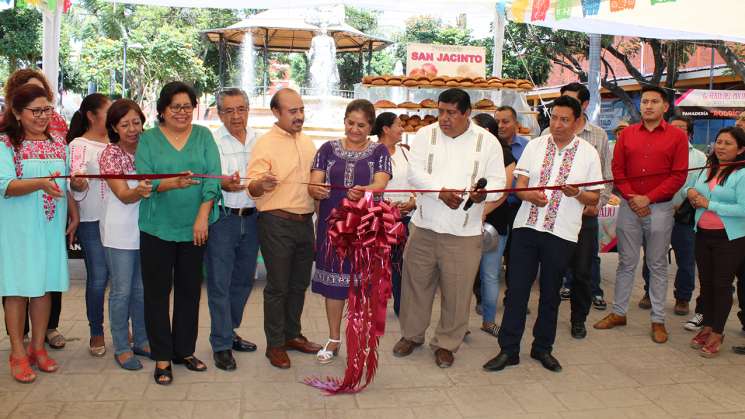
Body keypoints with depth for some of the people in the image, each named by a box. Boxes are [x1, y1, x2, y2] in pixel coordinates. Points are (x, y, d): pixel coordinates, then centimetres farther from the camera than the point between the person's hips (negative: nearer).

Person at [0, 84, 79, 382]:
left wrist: (74, 215, 11)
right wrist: (41, 183, -33)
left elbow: (68, 184, 16)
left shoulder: (59, 143, 10)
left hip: (51, 225, 4)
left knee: (45, 285, 9)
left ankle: (38, 346, 22)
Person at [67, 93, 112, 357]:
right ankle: (96, 333, 16)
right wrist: (78, 183, -31)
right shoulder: (78, 145, -4)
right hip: (92, 221, -4)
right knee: (98, 278, 0)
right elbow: (77, 189, -10)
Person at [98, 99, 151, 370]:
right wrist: (139, 192, -38)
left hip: (146, 228, 5)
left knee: (142, 289, 13)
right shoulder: (110, 154, -9)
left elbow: (158, 183, 13)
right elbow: (123, 195, -19)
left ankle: (141, 341, 26)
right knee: (122, 290, 2)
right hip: (120, 232, -5)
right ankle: (121, 348, 14)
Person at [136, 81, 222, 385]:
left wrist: (203, 216, -13)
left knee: (190, 290, 10)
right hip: (158, 228, -1)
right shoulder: (149, 139, 2)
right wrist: (173, 183, -28)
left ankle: (184, 350, 25)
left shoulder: (203, 136, 6)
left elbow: (213, 177, -3)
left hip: (195, 227, 2)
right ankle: (162, 357, 16)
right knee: (157, 292, 4)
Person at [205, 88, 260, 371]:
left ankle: (228, 331, 33)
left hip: (251, 218, 5)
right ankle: (221, 345, 11)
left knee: (244, 280, 15)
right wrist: (223, 184, -29)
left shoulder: (258, 141, 10)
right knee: (220, 283, 0)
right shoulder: (211, 142, -3)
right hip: (222, 218, -5)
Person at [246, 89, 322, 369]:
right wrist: (262, 184, -37)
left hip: (305, 221, 7)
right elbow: (253, 188, -17)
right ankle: (275, 345, 14)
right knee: (278, 286, 2)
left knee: (299, 283, 16)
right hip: (277, 223, -6)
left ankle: (292, 335, 31)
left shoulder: (307, 142, 11)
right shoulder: (265, 144, -10)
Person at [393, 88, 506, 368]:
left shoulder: (487, 142, 1)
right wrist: (441, 192, -22)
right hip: (424, 226, 2)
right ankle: (411, 334, 33)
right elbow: (415, 173, -7)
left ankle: (446, 343, 25)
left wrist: (483, 193, -24)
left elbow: (498, 180, -2)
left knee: (456, 290, 6)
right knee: (416, 282, 13)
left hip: (464, 232, -1)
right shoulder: (426, 135, 3)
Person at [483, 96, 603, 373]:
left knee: (550, 293, 11)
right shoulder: (535, 145, 6)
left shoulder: (588, 153, 2)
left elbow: (594, 197, 4)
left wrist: (577, 193, -17)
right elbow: (520, 185, 3)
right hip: (527, 226, 1)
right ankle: (508, 350, 11)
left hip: (562, 233, -1)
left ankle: (543, 348, 27)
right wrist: (530, 195, -19)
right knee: (517, 289, 2)